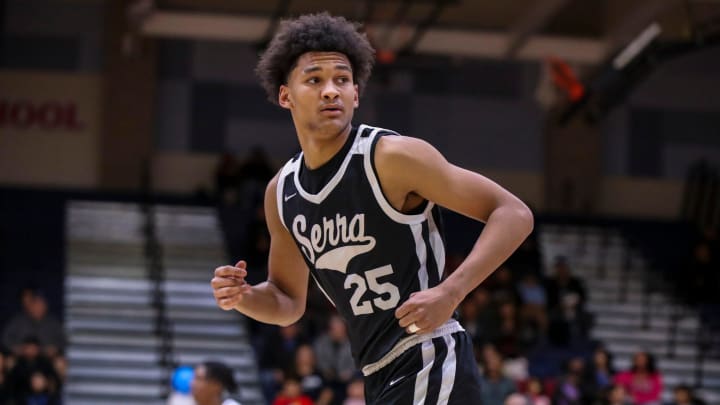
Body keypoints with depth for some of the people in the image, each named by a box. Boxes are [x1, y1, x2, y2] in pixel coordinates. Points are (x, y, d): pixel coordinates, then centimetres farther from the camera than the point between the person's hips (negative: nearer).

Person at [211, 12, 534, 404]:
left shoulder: (393, 157, -12)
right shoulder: (281, 192, 9)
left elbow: (514, 214, -12)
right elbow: (289, 302, 21)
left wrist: (450, 292, -24)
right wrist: (243, 297, -2)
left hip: (429, 369, -8)